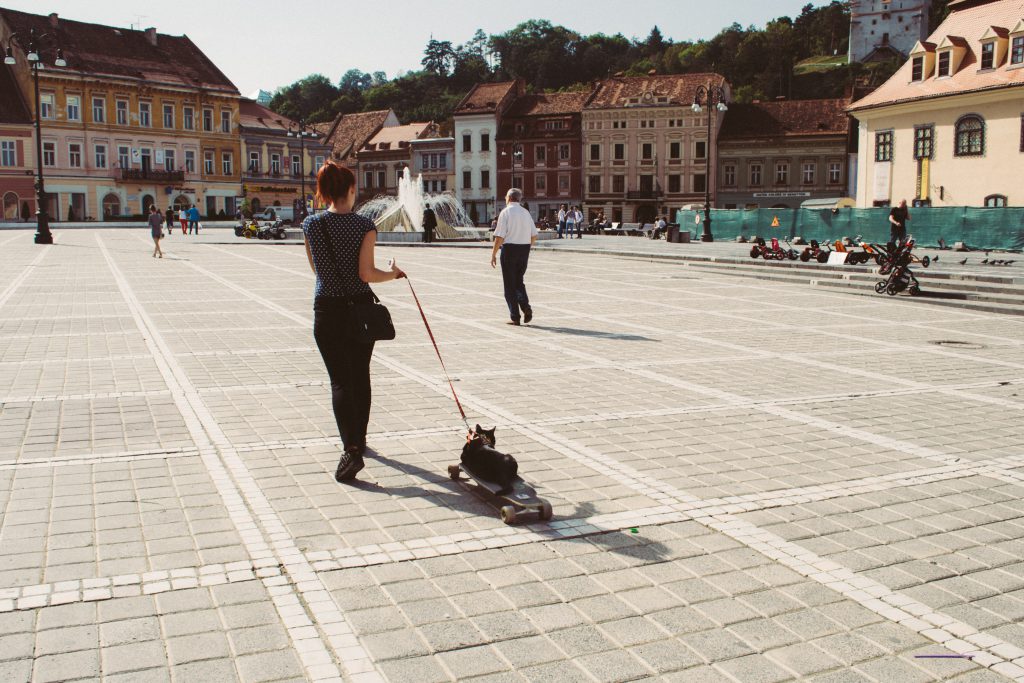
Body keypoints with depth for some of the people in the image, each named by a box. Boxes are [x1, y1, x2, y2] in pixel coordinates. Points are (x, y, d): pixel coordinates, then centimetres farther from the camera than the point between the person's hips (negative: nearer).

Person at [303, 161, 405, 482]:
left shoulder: (311, 225, -3)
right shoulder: (364, 225, -9)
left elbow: (317, 268, 9)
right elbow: (366, 273, -14)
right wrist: (393, 274, 3)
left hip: (328, 310, 0)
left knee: (340, 380, 0)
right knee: (360, 376, 18)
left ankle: (351, 448, -16)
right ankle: (359, 439, 31)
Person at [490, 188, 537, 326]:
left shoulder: (505, 212, -9)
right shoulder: (526, 213, 7)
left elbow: (500, 236, -14)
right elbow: (534, 236, 8)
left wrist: (493, 254, -7)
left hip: (509, 248, -5)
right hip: (525, 249, 5)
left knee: (510, 284, 4)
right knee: (519, 280, 19)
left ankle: (515, 317, 4)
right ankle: (526, 307, -2)